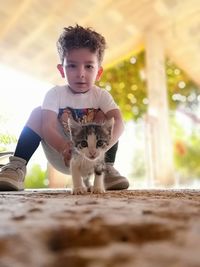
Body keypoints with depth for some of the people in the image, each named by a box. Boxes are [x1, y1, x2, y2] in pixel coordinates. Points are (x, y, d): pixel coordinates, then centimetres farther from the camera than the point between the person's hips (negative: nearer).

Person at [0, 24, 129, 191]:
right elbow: (48, 127, -24)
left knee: (103, 116, -18)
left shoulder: (101, 95, -9)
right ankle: (18, 167, -22)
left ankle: (107, 168, -17)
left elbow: (118, 123, -27)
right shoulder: (55, 93, -10)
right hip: (62, 155, 0)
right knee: (38, 113, -17)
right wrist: (65, 148, -46)